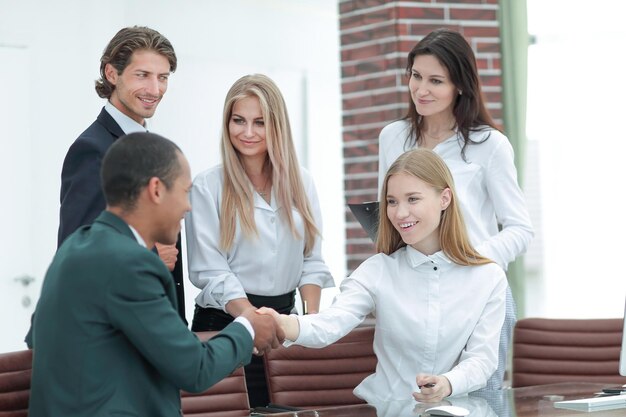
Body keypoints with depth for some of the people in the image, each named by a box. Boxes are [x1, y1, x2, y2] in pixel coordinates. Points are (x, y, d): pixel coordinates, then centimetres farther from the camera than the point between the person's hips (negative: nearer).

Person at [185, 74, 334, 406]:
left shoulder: (300, 183, 7)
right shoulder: (208, 186, -6)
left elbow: (312, 260, 7)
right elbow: (211, 270, -11)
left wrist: (311, 320, -8)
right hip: (225, 323, -4)